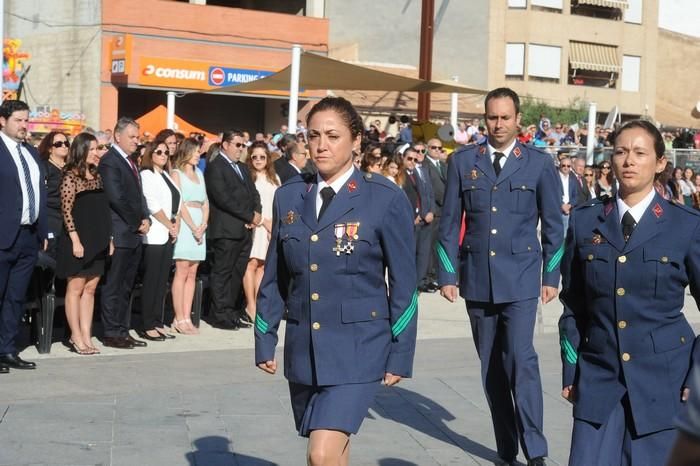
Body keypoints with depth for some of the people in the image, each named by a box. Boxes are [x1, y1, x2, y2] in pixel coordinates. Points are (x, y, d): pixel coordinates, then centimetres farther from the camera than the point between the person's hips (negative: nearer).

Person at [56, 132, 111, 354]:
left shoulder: (96, 176, 13)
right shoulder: (71, 176, -7)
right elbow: (66, 211, -13)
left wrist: (108, 239, 12)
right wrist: (76, 240, -18)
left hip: (97, 242, 7)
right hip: (79, 241, -7)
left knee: (90, 289, 7)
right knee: (75, 289, 0)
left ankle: (86, 336, 11)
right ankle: (76, 338, 4)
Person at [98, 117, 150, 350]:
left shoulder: (130, 161, 18)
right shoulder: (109, 161, -10)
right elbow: (116, 198, -18)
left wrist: (145, 219, 3)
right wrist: (137, 223, -10)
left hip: (134, 234, 9)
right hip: (119, 234, -9)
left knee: (126, 287, 12)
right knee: (113, 286, -2)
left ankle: (123, 331, 17)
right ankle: (111, 333, 4)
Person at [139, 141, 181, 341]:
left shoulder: (167, 176, 18)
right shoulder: (146, 175, -5)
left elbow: (176, 203, 16)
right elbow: (153, 205, -12)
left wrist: (176, 226, 2)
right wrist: (170, 226, -6)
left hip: (168, 235, 7)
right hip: (154, 235, -7)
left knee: (162, 280, 8)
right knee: (151, 280, -5)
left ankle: (157, 323, 13)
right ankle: (148, 327, -1)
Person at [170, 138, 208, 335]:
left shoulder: (199, 173, 19)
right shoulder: (177, 173, 0)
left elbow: (205, 202, 15)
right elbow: (179, 203, -8)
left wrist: (204, 225, -2)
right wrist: (193, 227, -12)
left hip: (199, 225, 6)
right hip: (184, 223, -6)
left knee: (192, 274, 4)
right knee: (182, 272, -7)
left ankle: (187, 318, 5)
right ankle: (179, 319, -5)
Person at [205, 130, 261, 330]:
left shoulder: (243, 168, 22)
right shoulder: (215, 167, -5)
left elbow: (253, 192, 19)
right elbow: (223, 197, -15)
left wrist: (257, 212, -1)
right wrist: (248, 216, -12)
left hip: (245, 229, 8)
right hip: (226, 229, -8)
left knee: (238, 272, 9)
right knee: (222, 272, -3)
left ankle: (233, 311, 14)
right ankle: (221, 315, 2)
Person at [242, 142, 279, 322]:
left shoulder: (274, 178, 15)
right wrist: (263, 221, -9)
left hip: (271, 225, 5)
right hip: (253, 224, -5)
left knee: (262, 265, 4)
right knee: (252, 263, -10)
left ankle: (258, 303, 7)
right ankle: (250, 305, -7)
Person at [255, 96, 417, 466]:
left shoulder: (386, 199, -8)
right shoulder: (289, 196, 5)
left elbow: (403, 283, -5)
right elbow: (275, 277, 11)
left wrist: (400, 355, -5)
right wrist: (265, 340, 11)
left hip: (357, 347, -5)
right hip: (303, 347, 5)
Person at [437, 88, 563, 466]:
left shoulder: (539, 163, 2)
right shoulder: (462, 161, 5)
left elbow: (553, 224, 5)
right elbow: (450, 221, 7)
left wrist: (551, 276, 2)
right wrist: (447, 274, 2)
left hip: (520, 278, -2)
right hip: (477, 278, 3)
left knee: (521, 359, -13)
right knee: (491, 366, 8)